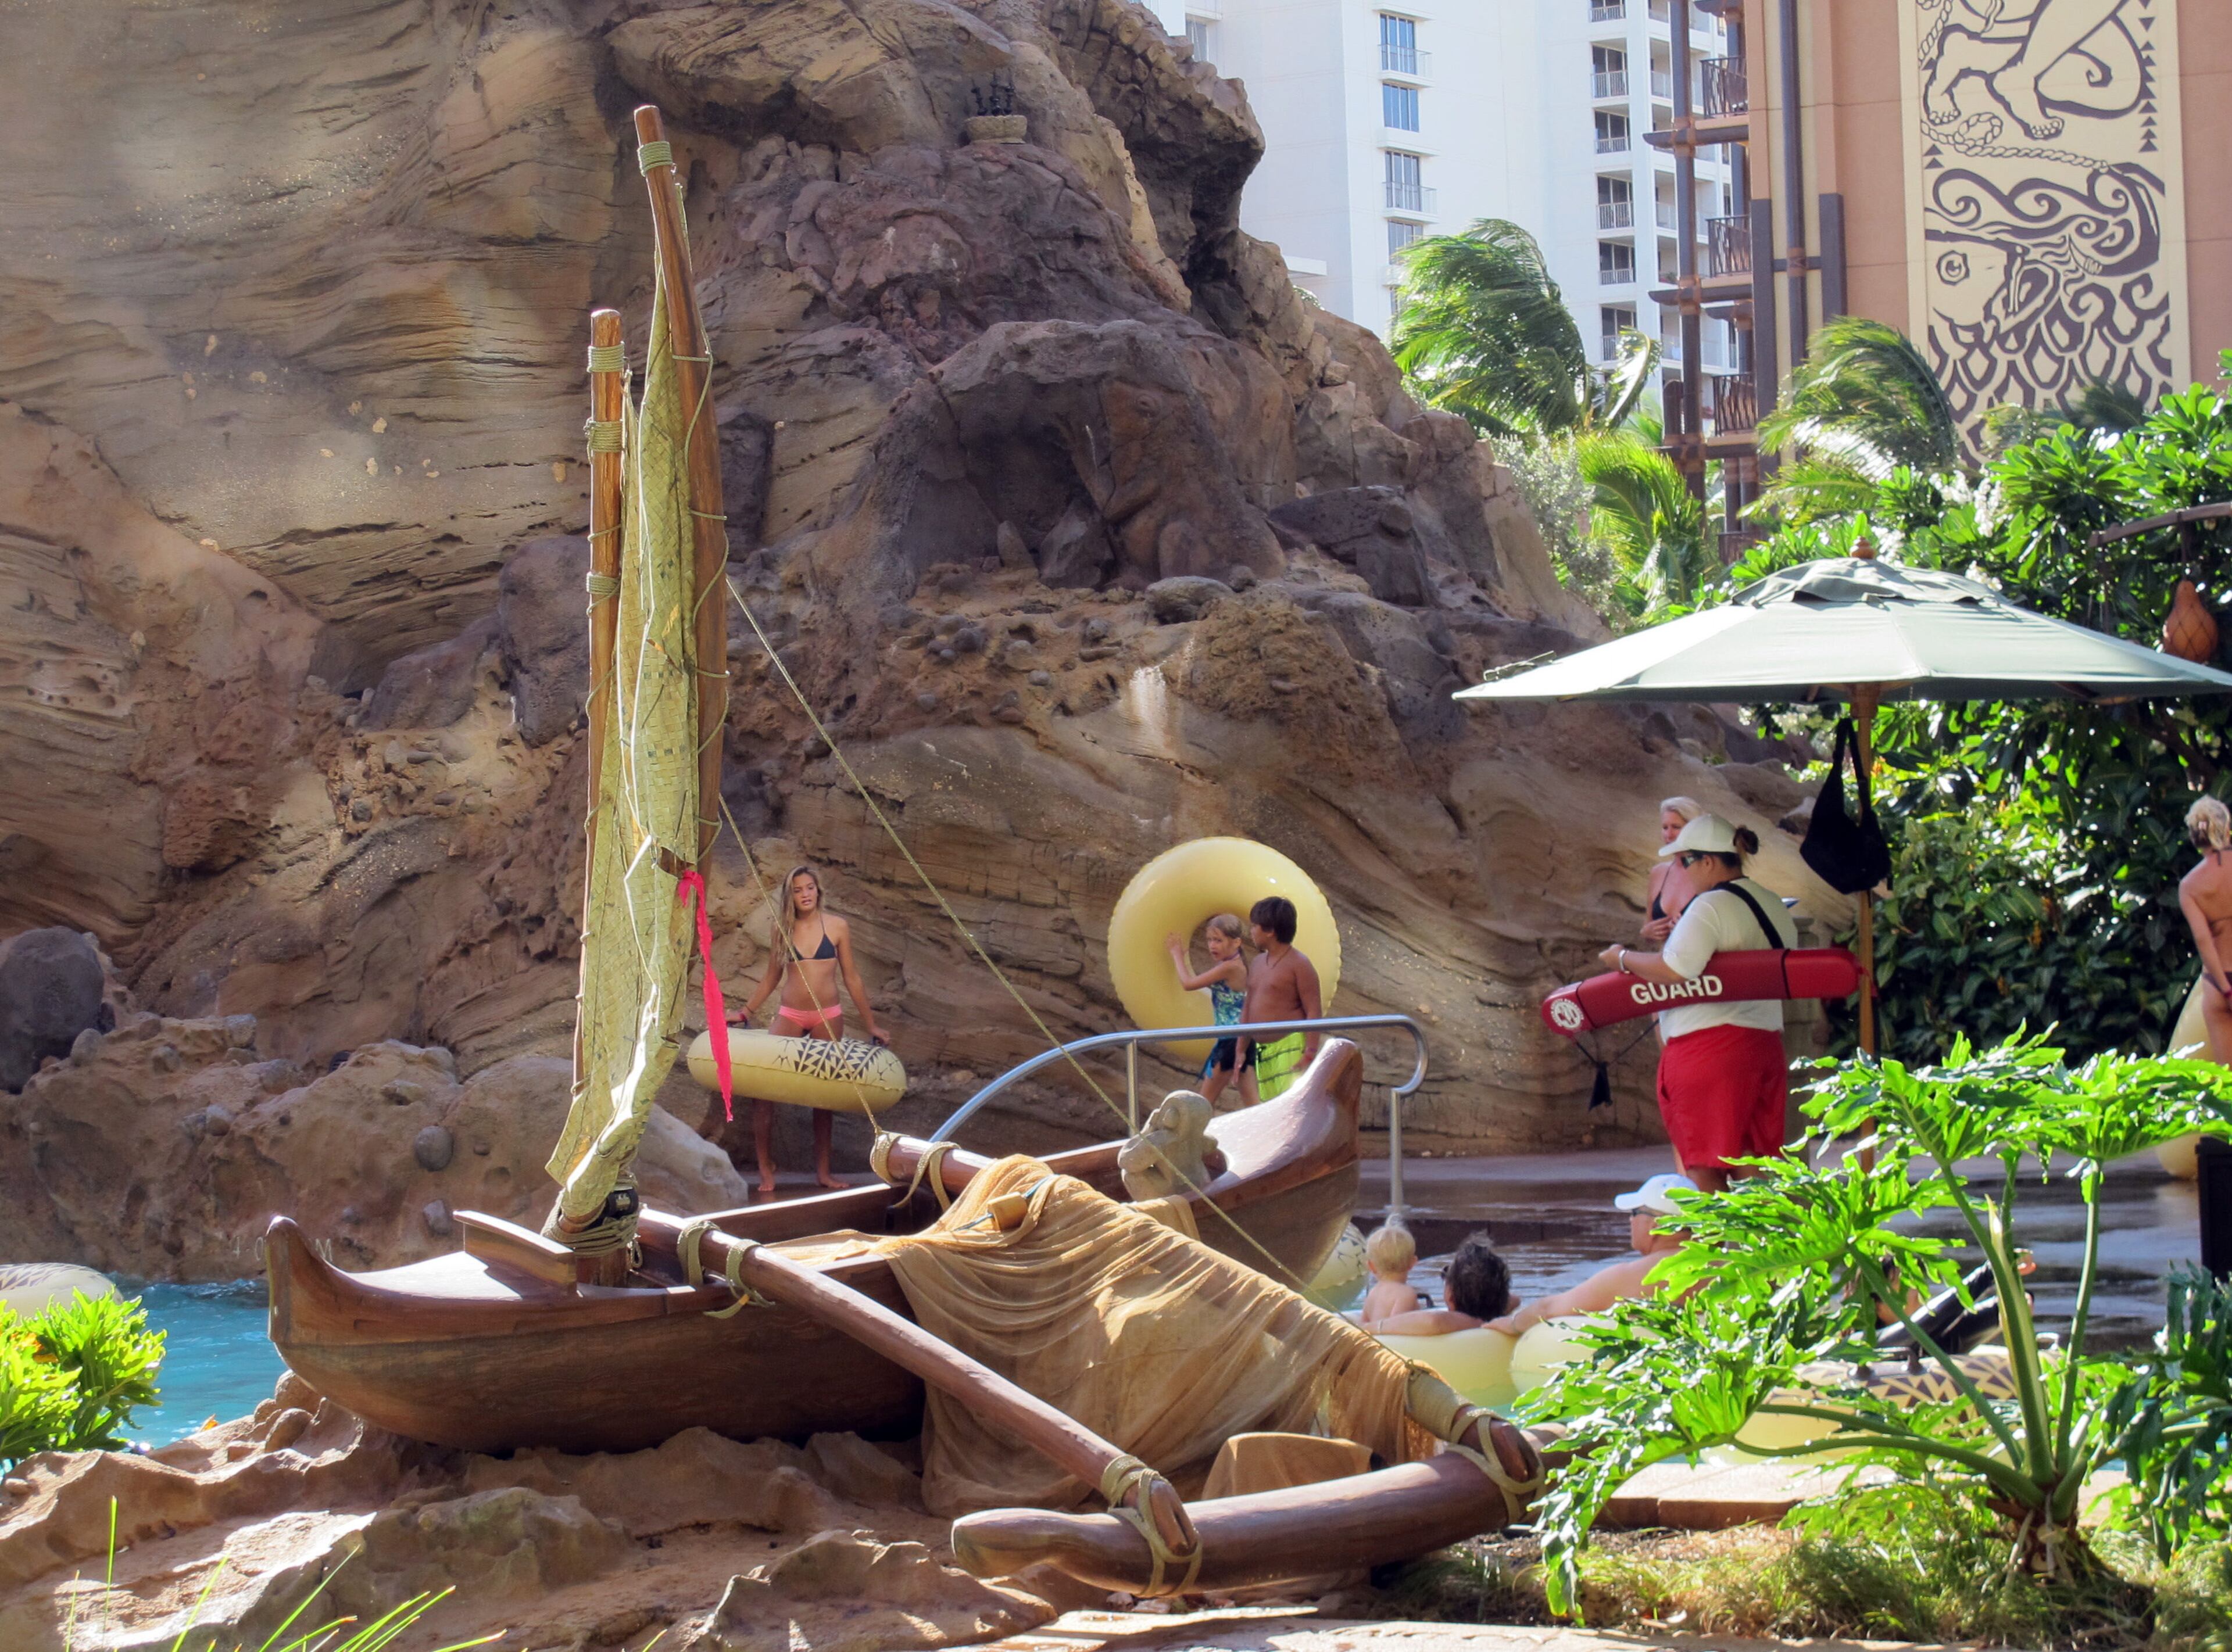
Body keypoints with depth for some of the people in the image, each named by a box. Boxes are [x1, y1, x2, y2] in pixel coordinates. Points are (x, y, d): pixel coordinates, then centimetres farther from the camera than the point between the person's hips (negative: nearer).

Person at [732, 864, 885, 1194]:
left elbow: (851, 978, 7)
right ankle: (766, 1167, -7)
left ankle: (823, 1169, 11)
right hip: (790, 1017, 1)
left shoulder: (837, 928, 1)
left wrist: (871, 1024, 7)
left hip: (828, 1018, 0)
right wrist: (746, 1012, 11)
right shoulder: (783, 929, 5)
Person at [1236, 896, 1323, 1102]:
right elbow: (1248, 1008, 23)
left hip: (1291, 1048, -8)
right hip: (1262, 1051, 8)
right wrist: (1242, 1050, 22)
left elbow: (1314, 1011, -11)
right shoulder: (1258, 964, 17)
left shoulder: (1299, 965, -7)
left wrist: (1310, 1053, -18)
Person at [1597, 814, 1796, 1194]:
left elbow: (1674, 970, -25)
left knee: (1705, 1171, -5)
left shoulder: (1710, 907, -13)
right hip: (1765, 1044, 9)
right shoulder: (1773, 906, 14)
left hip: (1708, 1045, -9)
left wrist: (1624, 958, -7)